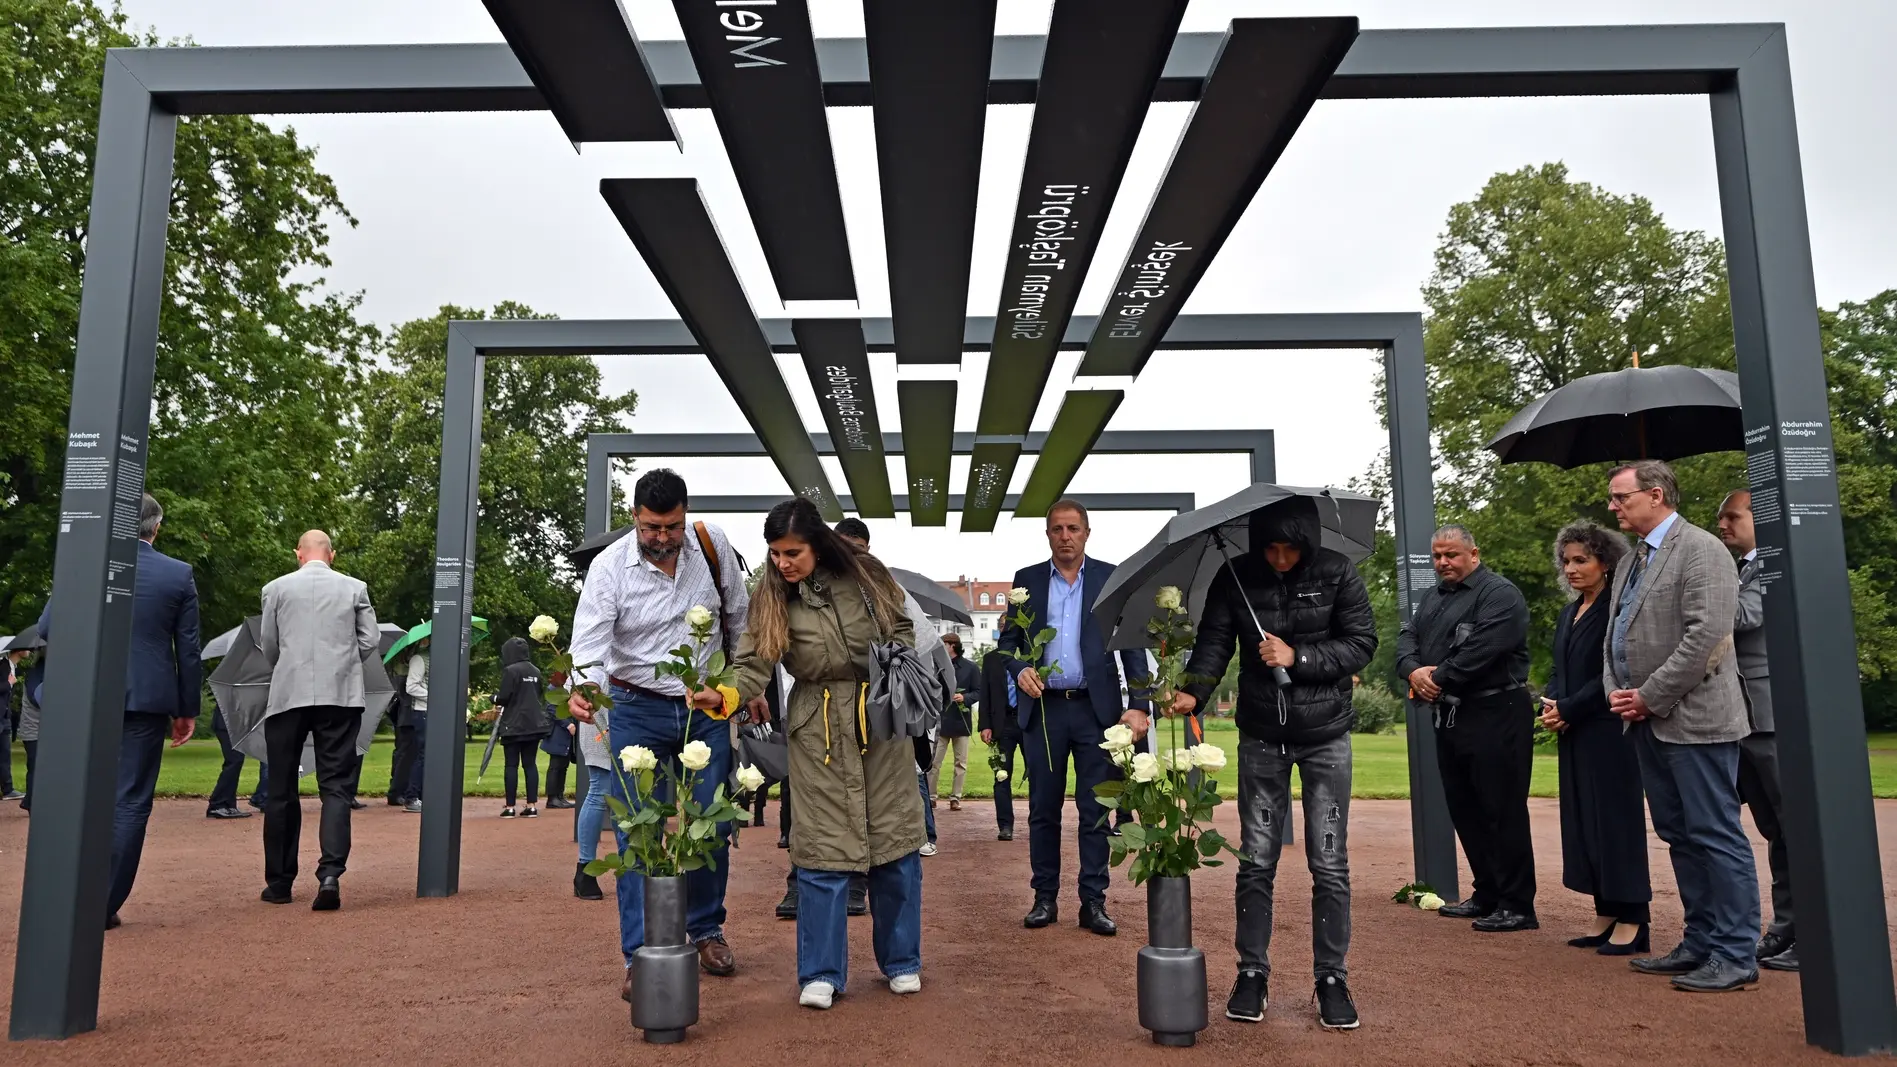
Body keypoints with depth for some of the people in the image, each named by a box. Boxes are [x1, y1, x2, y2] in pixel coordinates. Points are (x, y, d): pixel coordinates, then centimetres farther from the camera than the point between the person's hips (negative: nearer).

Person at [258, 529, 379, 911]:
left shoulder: (276, 588, 5)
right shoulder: (355, 588, 5)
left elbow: (269, 646, 8)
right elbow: (370, 641, 4)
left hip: (288, 695, 0)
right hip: (341, 696, 0)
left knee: (282, 790, 10)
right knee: (335, 786, 0)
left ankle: (279, 882, 16)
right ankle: (330, 873, -16)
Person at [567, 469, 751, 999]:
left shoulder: (712, 545, -8)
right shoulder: (609, 567, -15)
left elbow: (739, 616, 6)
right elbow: (590, 639, -24)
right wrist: (581, 690, -45)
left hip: (707, 707, 2)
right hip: (637, 710, -2)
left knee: (714, 829, 6)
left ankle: (707, 932, 28)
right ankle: (640, 957, 6)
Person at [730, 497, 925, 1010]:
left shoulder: (863, 575, -5)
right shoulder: (773, 599, -7)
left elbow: (902, 629, 7)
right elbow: (754, 664, -15)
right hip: (819, 728, -1)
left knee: (894, 835, 8)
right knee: (823, 846, -3)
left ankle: (901, 961, 24)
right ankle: (821, 973, 12)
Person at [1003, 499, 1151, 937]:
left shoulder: (1111, 578, 4)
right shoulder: (1027, 580, 8)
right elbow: (1007, 639, 8)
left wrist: (1138, 705, -9)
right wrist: (1020, 669, -14)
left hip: (1097, 708, -1)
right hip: (1043, 708, 1)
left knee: (1095, 811, 3)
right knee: (1043, 809, 7)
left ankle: (1093, 902, 10)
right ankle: (1045, 899, 17)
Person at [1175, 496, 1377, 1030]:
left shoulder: (1336, 573, -7)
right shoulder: (1235, 579, -4)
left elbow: (1362, 642, -5)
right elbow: (1213, 642, -9)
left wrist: (1298, 657, -18)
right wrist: (1193, 691, -27)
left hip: (1325, 733, -1)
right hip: (1261, 736, 1)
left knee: (1329, 862, 2)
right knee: (1256, 860, 5)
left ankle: (1331, 979, 16)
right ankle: (1252, 973, 18)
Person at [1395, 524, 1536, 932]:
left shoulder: (1500, 594, -9)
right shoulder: (1433, 597, 19)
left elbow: (1483, 649, -22)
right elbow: (1407, 636, 10)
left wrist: (1439, 677, -14)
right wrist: (1414, 670, -10)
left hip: (1494, 717, -9)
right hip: (1449, 715, 9)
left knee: (1502, 812, -6)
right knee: (1464, 809, 14)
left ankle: (1517, 906, 0)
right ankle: (1487, 895, 25)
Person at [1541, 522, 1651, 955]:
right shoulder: (1567, 615, 15)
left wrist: (1568, 710, -14)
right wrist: (1549, 706, -3)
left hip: (1610, 734, -8)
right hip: (1574, 737, 8)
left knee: (1616, 820, -3)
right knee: (1583, 823, 9)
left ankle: (1631, 921, 5)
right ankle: (1606, 915, 17)